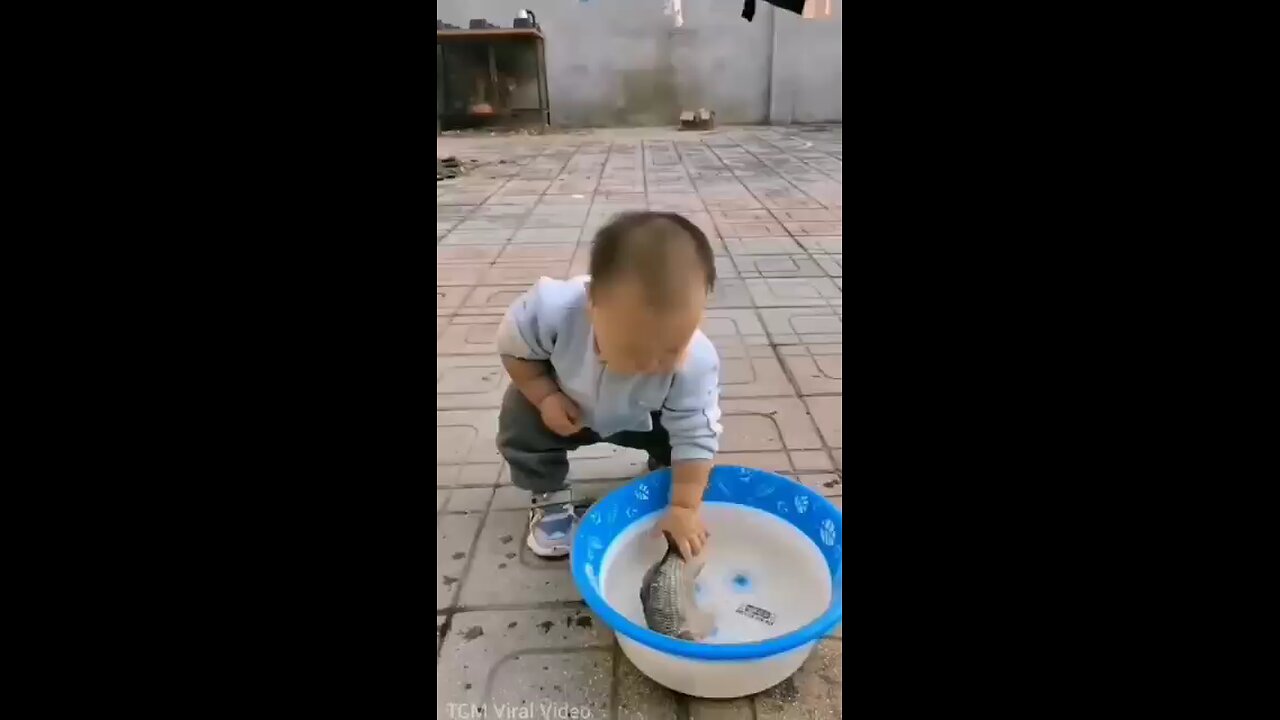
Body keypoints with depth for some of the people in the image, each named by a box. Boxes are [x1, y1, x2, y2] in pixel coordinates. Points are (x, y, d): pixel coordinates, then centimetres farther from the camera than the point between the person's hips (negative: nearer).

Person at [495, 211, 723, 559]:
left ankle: (663, 472, 19)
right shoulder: (552, 309, -40)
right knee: (520, 419, -20)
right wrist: (545, 397, -27)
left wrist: (684, 506, -30)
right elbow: (513, 347, -19)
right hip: (568, 407, 0)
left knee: (678, 434, -17)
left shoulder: (697, 362, -39)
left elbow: (694, 436, -29)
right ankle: (549, 496, 6)